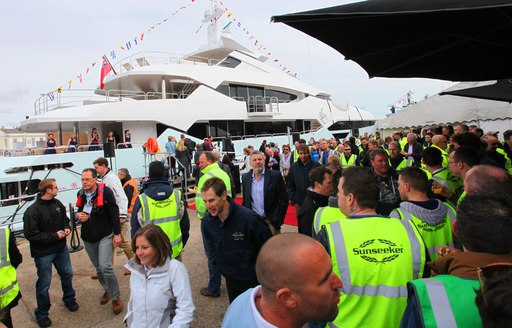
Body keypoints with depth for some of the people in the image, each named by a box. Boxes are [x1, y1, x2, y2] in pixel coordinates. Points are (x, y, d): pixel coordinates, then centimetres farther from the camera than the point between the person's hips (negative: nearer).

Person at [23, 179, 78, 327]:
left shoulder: (57, 204, -2)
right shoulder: (32, 212, -21)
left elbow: (65, 219, 14)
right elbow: (31, 235, -22)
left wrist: (67, 228, -7)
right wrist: (55, 236, -21)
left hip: (61, 248, 6)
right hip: (43, 253, -6)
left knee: (67, 274, 20)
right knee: (44, 283, 7)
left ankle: (69, 299, 44)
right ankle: (42, 314, 27)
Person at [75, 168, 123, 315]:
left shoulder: (105, 191, -16)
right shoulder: (81, 194, 4)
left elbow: (114, 213, -14)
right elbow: (78, 211, 19)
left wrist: (117, 234, -15)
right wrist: (78, 215, -6)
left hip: (104, 236, -6)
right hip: (88, 238, 7)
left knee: (105, 266, -17)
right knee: (98, 268, 17)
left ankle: (115, 298, 1)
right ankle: (107, 290, 40)